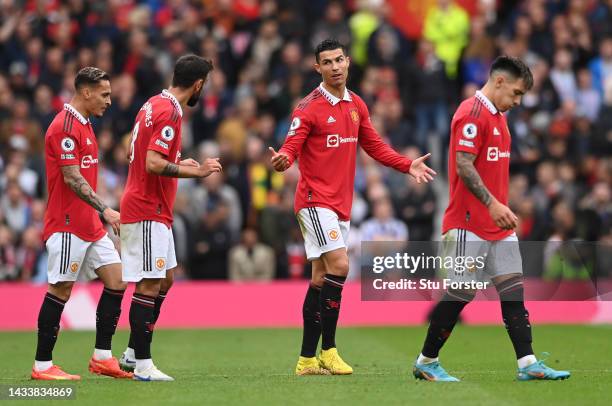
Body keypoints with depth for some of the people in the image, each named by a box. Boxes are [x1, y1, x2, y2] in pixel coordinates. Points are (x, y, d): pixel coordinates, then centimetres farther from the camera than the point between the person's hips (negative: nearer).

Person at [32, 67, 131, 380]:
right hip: (68, 225, -10)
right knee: (60, 290, -5)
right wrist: (105, 210, -26)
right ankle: (42, 366, 1)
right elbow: (72, 178, -21)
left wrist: (102, 213, 22)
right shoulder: (64, 127, -15)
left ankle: (102, 357, 8)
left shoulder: (83, 125, 16)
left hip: (91, 225, 10)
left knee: (116, 281, 4)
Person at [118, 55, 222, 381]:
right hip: (148, 211, -10)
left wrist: (179, 164, 22)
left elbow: (134, 153, 22)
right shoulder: (170, 112, -17)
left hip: (154, 211, 10)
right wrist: (196, 172, -19)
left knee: (165, 280, 15)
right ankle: (142, 364, -7)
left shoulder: (154, 105, 13)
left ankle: (133, 354, 19)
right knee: (150, 285, -8)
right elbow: (153, 163, -26)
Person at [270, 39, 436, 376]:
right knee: (339, 265, -19)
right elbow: (291, 147, -15)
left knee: (322, 279, 8)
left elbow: (374, 146, 20)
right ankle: (328, 351, -13)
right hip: (315, 199, -7)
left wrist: (408, 166, 11)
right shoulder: (309, 108, -10)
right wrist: (282, 159, -38)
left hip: (341, 203, 7)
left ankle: (307, 360, 12)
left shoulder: (357, 105, 11)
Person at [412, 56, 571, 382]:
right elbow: (463, 166, -21)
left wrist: (502, 208, 17)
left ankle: (528, 364, 1)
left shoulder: (497, 117, 17)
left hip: (497, 225, 9)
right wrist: (492, 204, -27)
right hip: (469, 225, -9)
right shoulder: (472, 113, -13)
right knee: (461, 294, -3)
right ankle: (426, 363, 9)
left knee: (513, 289, 3)